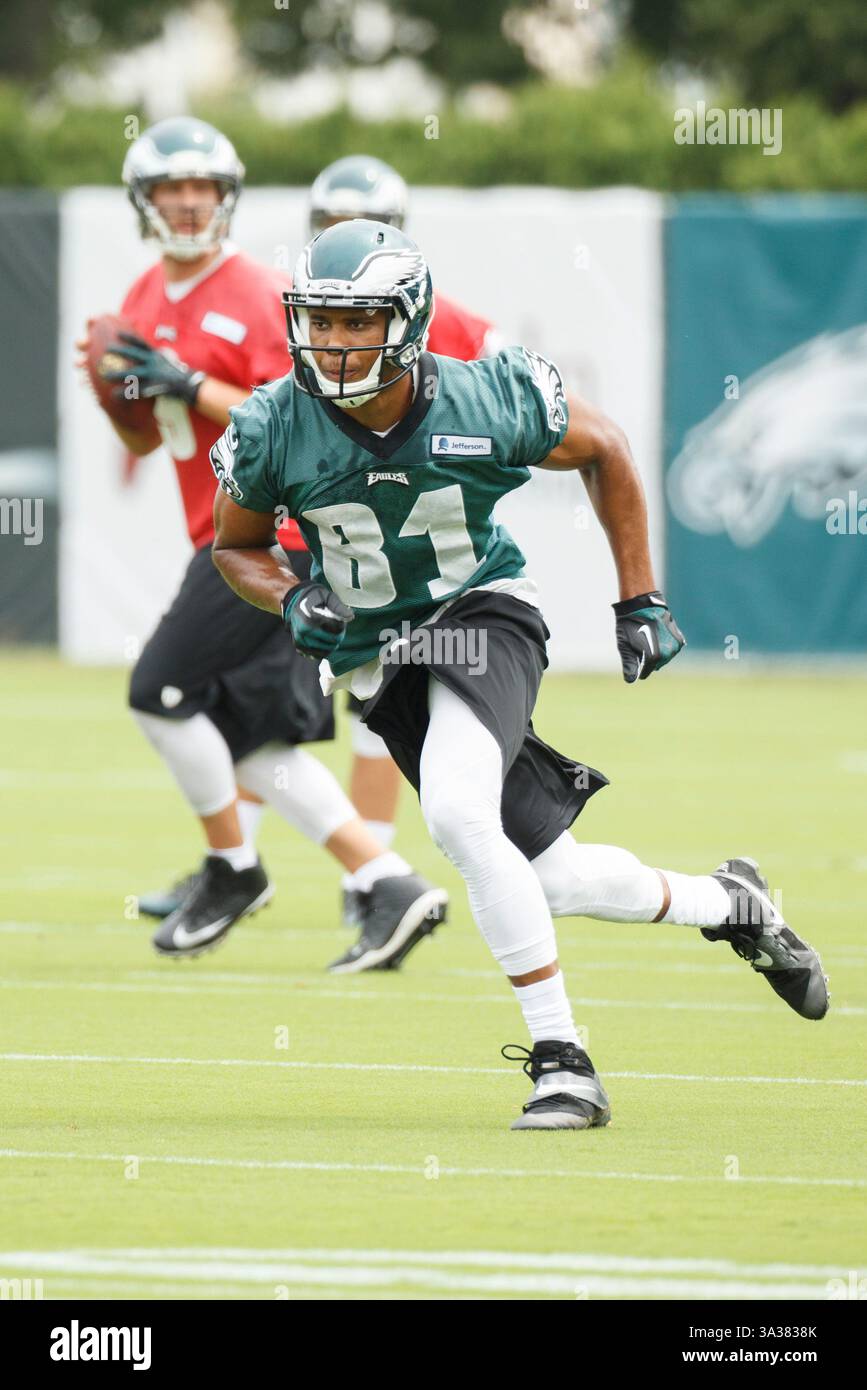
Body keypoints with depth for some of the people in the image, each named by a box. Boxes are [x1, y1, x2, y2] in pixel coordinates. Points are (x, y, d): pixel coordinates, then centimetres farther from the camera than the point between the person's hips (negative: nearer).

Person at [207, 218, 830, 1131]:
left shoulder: (488, 404, -18)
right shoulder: (274, 433, -14)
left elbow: (603, 452, 2)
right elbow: (236, 547, 5)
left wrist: (640, 601, 3)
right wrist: (289, 599, -17)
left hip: (482, 617, -3)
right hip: (379, 661, 3)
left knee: (456, 810, -32)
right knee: (556, 881, 1)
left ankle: (561, 1062, -22)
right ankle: (729, 903, 33)